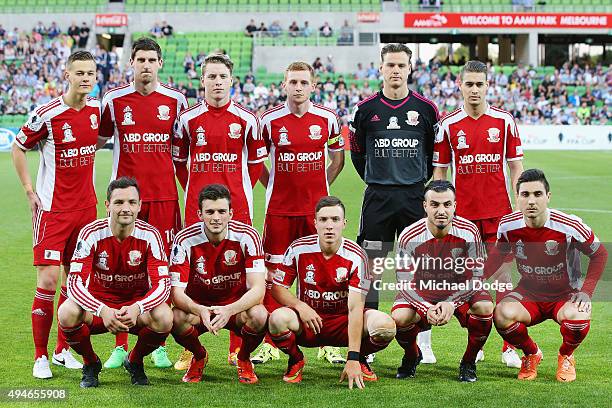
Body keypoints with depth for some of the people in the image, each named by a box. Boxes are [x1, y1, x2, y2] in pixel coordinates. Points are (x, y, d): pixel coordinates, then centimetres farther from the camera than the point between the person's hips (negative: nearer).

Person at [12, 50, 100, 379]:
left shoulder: (96, 109, 2)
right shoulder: (47, 114, -14)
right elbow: (18, 148, -1)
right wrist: (30, 191, -4)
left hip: (85, 206, 5)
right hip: (52, 208, -5)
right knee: (48, 279, -9)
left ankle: (64, 350, 21)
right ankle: (40, 356, 1)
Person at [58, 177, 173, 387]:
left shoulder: (149, 235, -14)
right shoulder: (91, 233, -16)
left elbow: (162, 283, -19)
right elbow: (75, 282, -22)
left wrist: (137, 308, -39)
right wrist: (103, 311, -40)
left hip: (137, 305, 0)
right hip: (98, 303, 0)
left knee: (164, 318, -31)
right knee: (67, 313, -32)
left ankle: (135, 362, 3)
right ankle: (90, 363, 0)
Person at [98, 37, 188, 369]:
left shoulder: (175, 100, 4)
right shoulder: (114, 99, 4)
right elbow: (100, 140, 14)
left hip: (164, 195, 0)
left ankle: (158, 345, 11)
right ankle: (120, 346, 7)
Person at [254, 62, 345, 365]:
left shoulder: (327, 119, 2)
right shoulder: (270, 120, -1)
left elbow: (337, 158, 16)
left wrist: (319, 188, 8)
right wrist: (274, 187, 4)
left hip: (317, 208, 1)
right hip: (279, 209, -1)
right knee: (273, 274, 0)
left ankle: (327, 344, 9)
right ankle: (270, 343, 8)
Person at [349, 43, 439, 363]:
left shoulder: (426, 108, 3)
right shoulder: (366, 109, 2)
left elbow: (436, 154, 13)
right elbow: (356, 152, 13)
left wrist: (420, 183, 11)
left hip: (415, 197, 0)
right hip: (377, 198, 0)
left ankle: (424, 342, 9)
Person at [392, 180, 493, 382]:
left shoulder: (469, 232, -18)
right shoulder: (409, 237, -19)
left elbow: (476, 277, -15)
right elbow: (405, 283, -16)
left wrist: (451, 303, -30)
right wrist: (426, 308, -32)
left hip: (460, 292, 0)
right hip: (421, 294, 0)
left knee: (485, 308, -31)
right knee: (399, 318, -30)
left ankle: (468, 362, -3)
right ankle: (411, 356, 7)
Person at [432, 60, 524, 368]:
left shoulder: (505, 121, 2)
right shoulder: (448, 125, 2)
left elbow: (516, 165, 6)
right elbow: (439, 169, 7)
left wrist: (518, 205, -1)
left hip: (498, 210, 0)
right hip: (462, 212, 0)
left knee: (503, 273, -2)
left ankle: (509, 345, 1)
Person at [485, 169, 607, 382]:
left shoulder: (569, 226, -21)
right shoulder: (508, 225, -12)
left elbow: (599, 254, -5)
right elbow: (498, 254, 10)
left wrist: (586, 292, -14)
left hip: (566, 294, -2)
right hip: (529, 293, 2)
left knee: (577, 317, -37)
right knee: (502, 314, -30)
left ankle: (565, 357, 3)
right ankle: (531, 354, 5)